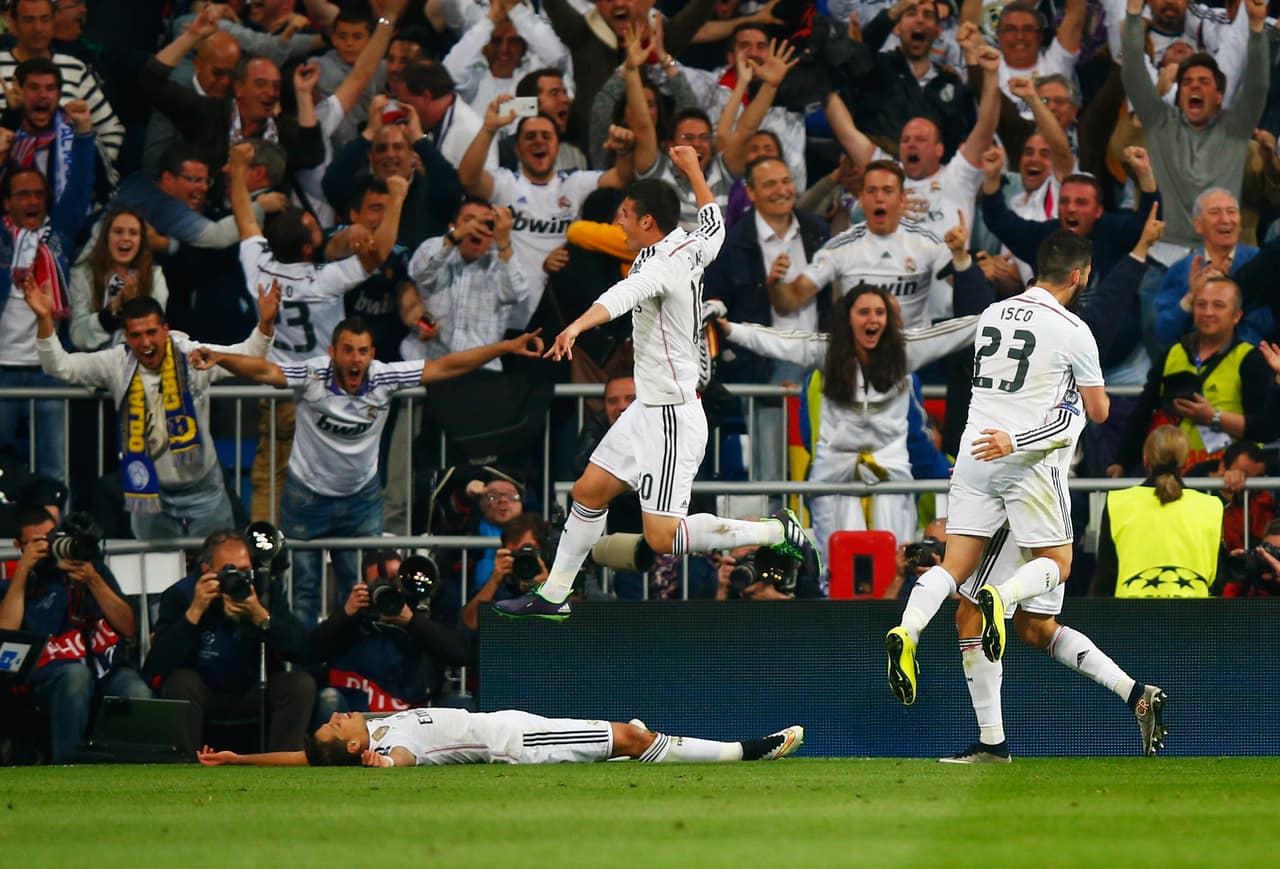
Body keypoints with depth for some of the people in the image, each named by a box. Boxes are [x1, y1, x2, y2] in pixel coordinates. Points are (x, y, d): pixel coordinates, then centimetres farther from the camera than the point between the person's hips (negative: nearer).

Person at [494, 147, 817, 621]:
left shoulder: (664, 265, -23)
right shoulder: (692, 247, 4)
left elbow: (624, 294, -44)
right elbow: (714, 222, 28)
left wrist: (578, 326, -61)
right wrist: (694, 170, 43)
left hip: (671, 419, -10)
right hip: (647, 408, 10)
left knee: (662, 537, -11)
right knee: (588, 492, 15)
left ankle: (775, 532, -2)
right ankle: (552, 597, 26)